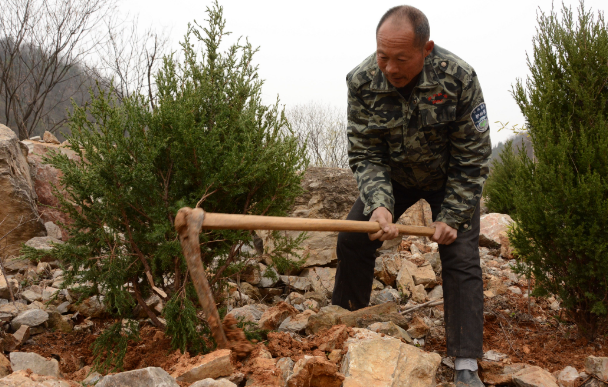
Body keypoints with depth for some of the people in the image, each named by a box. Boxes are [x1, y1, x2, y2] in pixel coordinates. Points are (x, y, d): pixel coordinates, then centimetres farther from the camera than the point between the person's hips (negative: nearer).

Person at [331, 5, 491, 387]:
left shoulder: (459, 78, -30)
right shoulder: (362, 82, -23)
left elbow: (472, 158, -20)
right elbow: (365, 155, -18)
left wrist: (452, 216, -20)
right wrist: (379, 204, -34)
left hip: (450, 180, -2)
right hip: (394, 176, 3)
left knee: (461, 258, -11)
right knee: (353, 239, -3)